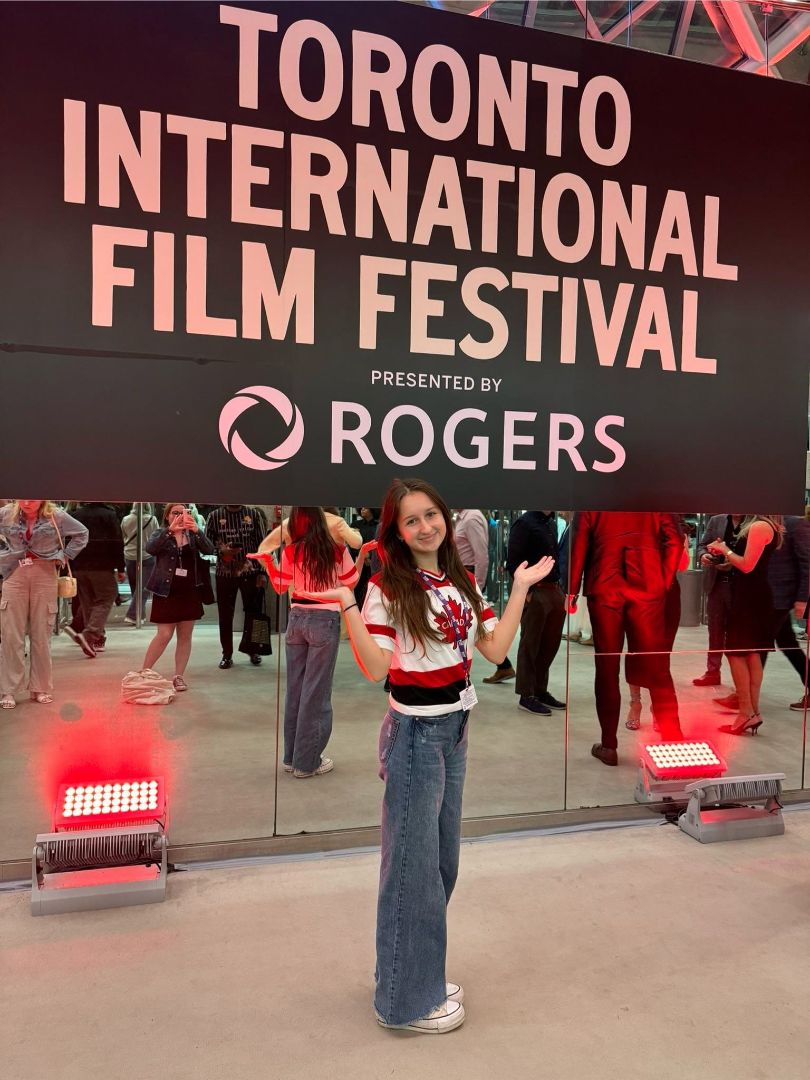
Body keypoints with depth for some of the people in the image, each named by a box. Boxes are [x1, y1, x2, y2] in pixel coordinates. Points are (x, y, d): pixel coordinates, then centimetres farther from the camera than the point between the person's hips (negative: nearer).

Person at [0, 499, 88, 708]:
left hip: (44, 576, -1)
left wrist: (65, 556, 2)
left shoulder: (56, 516, -3)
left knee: (41, 635, 4)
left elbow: (81, 533, 9)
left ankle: (41, 688, 15)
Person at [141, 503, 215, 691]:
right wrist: (170, 530, -32)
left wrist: (197, 531, -27)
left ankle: (179, 676, 15)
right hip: (166, 591, -3)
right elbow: (150, 548, -20)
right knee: (164, 635, -4)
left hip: (190, 592, 3)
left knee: (185, 636, 6)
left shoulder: (193, 535, 6)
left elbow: (209, 550, -10)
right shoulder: (161, 534, 2)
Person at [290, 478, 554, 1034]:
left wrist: (521, 589, 3)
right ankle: (407, 998, 23)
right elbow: (376, 669, -19)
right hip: (415, 734, -7)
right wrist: (347, 605, -28)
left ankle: (424, 974, 37)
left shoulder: (464, 582, 5)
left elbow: (497, 650, 2)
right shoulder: (388, 588, -12)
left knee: (443, 858, 18)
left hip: (456, 729, 7)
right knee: (414, 861, 4)